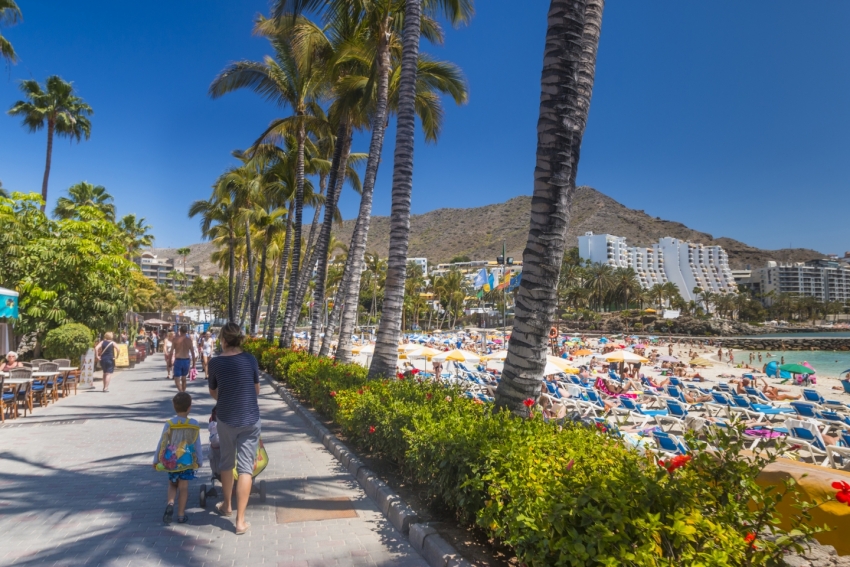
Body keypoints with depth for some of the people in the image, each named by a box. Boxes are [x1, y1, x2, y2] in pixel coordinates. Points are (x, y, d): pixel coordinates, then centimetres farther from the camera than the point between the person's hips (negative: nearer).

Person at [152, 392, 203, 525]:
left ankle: (170, 504, -3)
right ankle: (181, 515, 13)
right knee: (183, 487, 8)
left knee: (172, 484, 21)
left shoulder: (168, 424, -8)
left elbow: (161, 443, -3)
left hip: (171, 461, 1)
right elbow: (198, 445, -4)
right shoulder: (194, 424, -9)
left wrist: (156, 460, 9)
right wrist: (200, 461, 7)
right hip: (187, 461, -1)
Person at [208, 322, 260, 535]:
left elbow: (213, 393, 9)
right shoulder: (249, 359, -7)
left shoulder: (215, 362, -6)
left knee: (226, 463, 21)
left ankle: (226, 506, 39)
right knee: (245, 468, 2)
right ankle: (240, 521, 3)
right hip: (249, 419, -1)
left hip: (225, 418, 2)